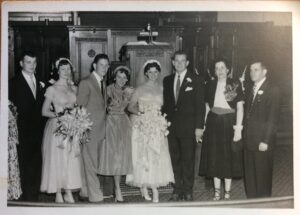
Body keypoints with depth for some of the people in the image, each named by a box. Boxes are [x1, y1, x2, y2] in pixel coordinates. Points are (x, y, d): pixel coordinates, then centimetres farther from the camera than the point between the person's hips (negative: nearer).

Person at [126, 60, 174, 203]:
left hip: (157, 127, 2)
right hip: (142, 125, -2)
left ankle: (153, 187, -1)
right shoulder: (140, 89, 5)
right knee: (142, 155, -4)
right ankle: (144, 187, 4)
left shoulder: (162, 89, 11)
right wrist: (138, 112, -15)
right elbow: (130, 106, 3)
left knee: (156, 155, -4)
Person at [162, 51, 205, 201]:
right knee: (175, 160, 8)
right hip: (172, 127, 4)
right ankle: (178, 190, 18)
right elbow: (166, 103, 14)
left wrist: (199, 127, -11)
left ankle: (188, 191, 13)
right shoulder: (167, 80, 11)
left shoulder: (196, 80, -2)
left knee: (188, 160, 2)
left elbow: (200, 105, -5)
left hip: (188, 127, -4)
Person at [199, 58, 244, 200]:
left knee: (228, 157, 4)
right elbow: (207, 107, 11)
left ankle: (227, 192, 16)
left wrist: (238, 128, -12)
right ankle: (217, 191, 19)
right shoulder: (210, 85, 6)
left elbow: (240, 107, -6)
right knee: (214, 158, 7)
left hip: (229, 123, -3)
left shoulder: (235, 85, -4)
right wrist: (203, 125, 4)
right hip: (213, 123, 3)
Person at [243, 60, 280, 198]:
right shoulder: (249, 90, 15)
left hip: (262, 141, -6)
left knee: (263, 175, 3)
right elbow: (247, 113, 13)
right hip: (249, 140, 6)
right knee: (249, 174, 11)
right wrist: (244, 135, 3)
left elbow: (273, 118, -11)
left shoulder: (272, 90, -6)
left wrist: (266, 141, -16)